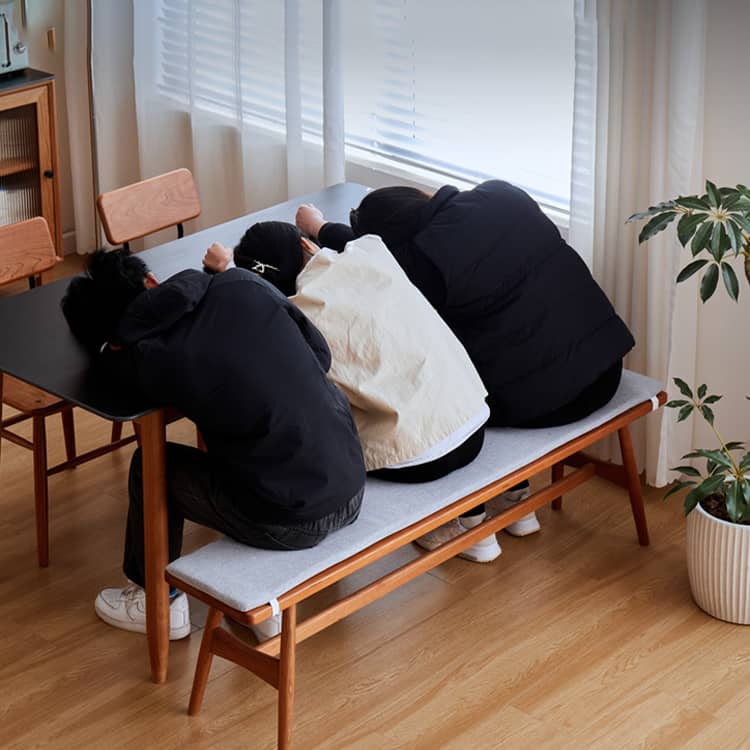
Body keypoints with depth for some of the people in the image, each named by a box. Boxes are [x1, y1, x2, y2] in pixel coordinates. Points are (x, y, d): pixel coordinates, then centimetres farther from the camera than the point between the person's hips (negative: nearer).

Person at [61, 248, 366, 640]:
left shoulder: (150, 361, -14)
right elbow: (322, 356, 6)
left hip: (288, 524, -5)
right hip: (353, 491, 5)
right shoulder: (243, 284, -4)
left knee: (151, 466, 17)